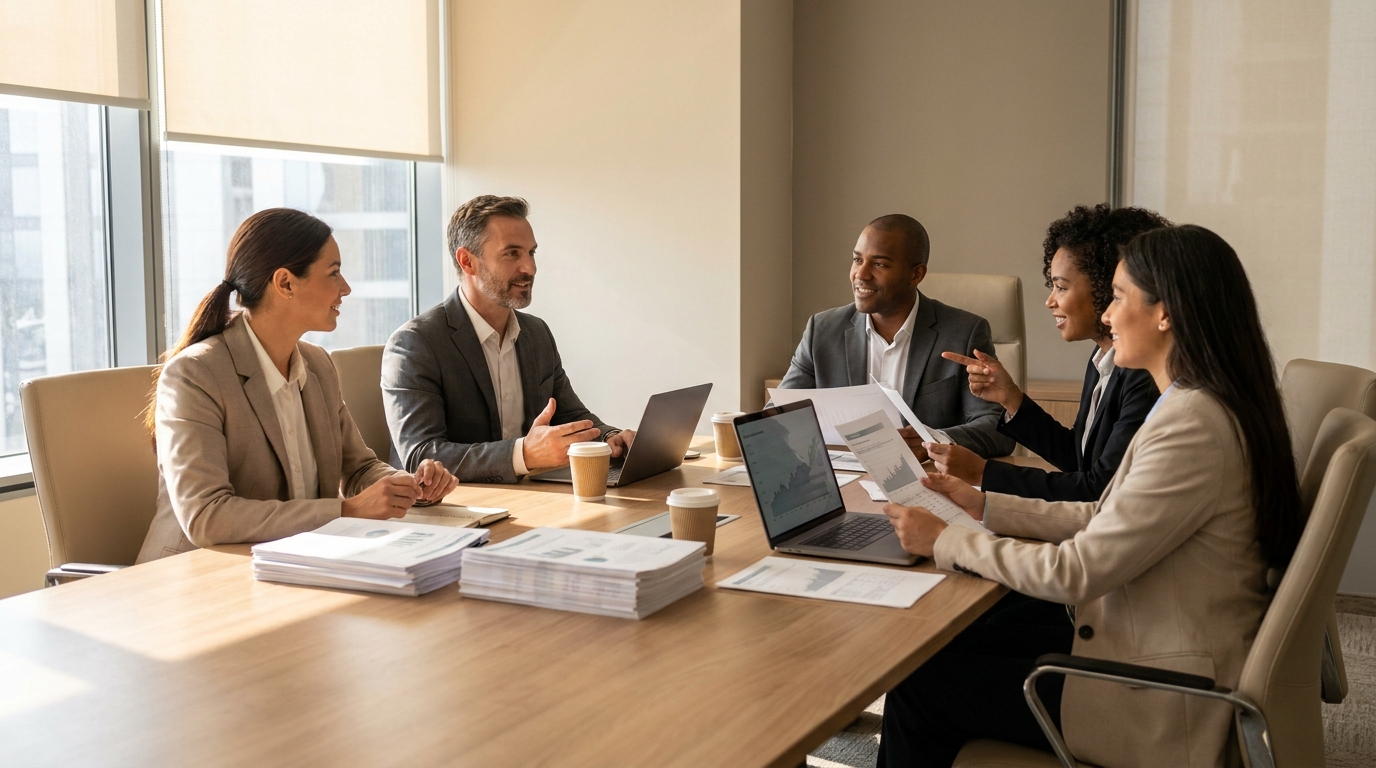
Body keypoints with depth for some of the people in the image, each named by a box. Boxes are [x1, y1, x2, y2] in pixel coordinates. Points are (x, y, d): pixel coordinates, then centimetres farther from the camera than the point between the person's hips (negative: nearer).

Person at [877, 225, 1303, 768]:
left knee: (919, 685, -3)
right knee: (956, 646, 13)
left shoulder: (1194, 425, -26)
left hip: (1158, 705, -9)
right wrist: (983, 505, 9)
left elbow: (1075, 573, -23)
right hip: (1147, 650, 9)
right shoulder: (1200, 406, 6)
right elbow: (1104, 520, 12)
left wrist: (945, 542, -13)